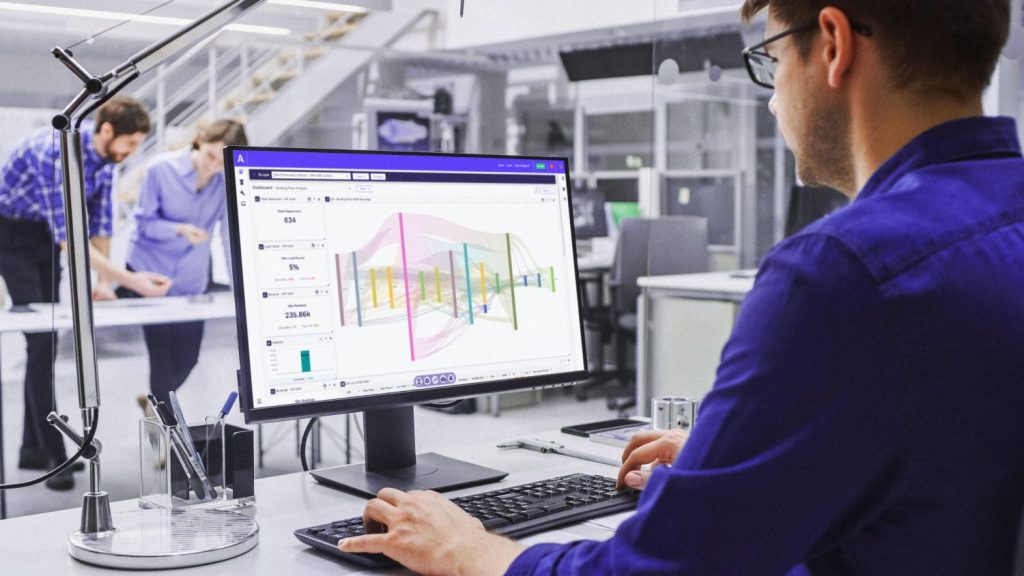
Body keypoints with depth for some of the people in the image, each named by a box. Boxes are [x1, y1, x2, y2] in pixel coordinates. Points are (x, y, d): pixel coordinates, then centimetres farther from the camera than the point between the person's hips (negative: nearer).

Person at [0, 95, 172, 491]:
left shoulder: (106, 155, -8)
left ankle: (33, 448, 14)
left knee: (46, 342, 7)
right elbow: (67, 237, -37)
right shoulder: (55, 151, -33)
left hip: (46, 234, 8)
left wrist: (101, 280, -6)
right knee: (40, 341, -15)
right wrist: (129, 280, -42)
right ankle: (53, 454, -12)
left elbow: (100, 223, 1)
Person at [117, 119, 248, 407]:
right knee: (161, 352, -5)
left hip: (191, 282, 3)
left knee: (187, 356, 8)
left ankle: (157, 401, 38)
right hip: (149, 272, -2)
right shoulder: (162, 169, -15)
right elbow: (145, 222, -11)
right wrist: (180, 229, -30)